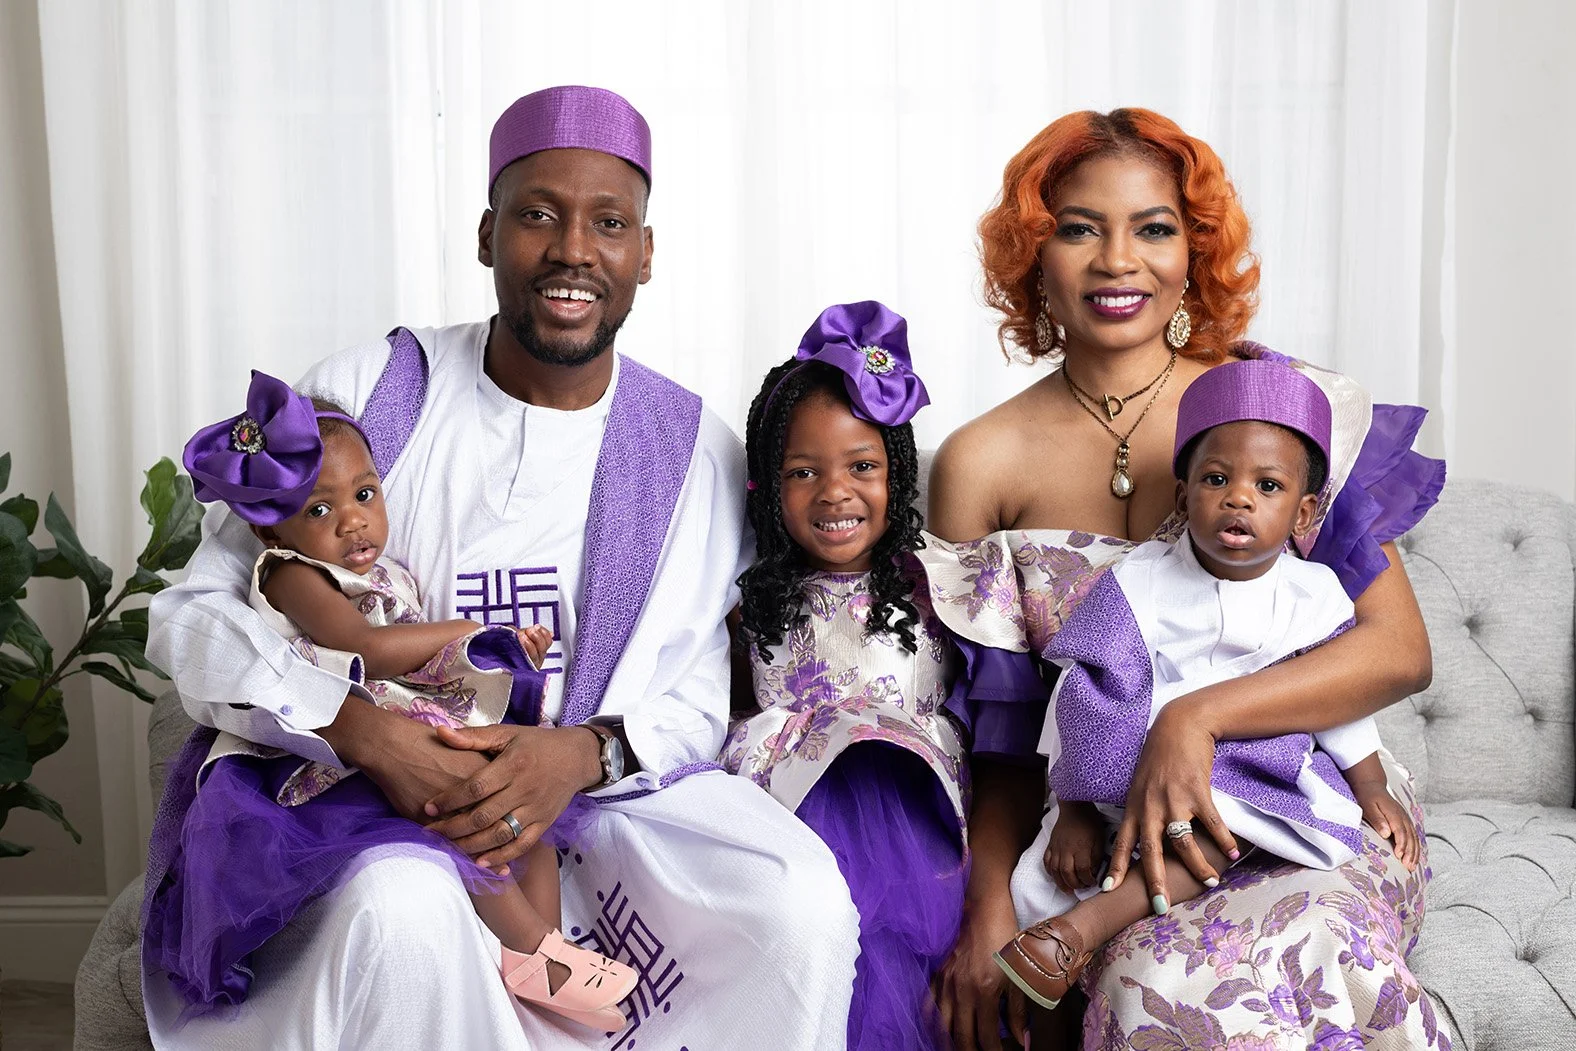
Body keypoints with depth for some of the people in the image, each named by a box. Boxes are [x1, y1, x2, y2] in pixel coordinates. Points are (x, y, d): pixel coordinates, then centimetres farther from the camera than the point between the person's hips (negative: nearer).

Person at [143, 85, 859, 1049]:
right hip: (372, 791, -1)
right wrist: (364, 731, -20)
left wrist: (586, 754, -20)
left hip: (606, 787, 2)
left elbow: (705, 692, 3)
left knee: (805, 905, -24)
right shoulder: (364, 394, -1)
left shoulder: (697, 453, 4)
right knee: (400, 913, -36)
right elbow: (197, 614, -2)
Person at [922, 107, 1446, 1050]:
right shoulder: (981, 467, 2)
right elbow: (1003, 732, 5)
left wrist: (1197, 718, -23)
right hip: (1108, 835, 1)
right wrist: (992, 907, -10)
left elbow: (1401, 650, -9)